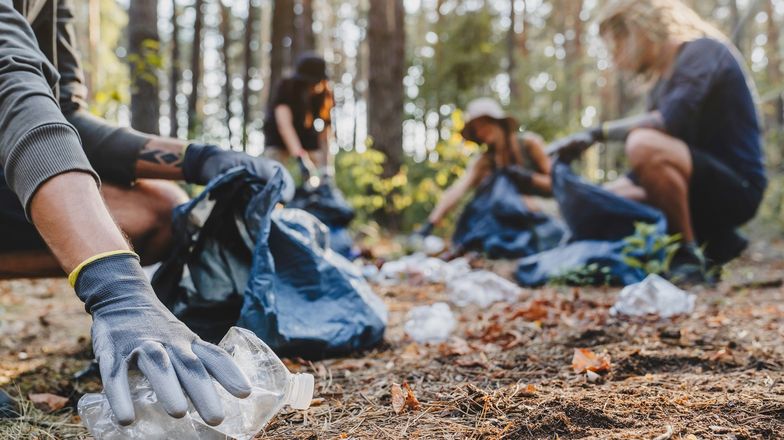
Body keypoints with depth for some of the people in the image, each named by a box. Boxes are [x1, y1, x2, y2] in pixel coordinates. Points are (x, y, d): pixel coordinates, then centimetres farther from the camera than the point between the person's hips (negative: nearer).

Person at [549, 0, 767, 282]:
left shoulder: (701, 52, -8)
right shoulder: (662, 81, 16)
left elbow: (671, 121, -27)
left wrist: (598, 133, -21)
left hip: (737, 189, -9)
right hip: (704, 187, 9)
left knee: (643, 145, -31)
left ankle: (689, 255, -17)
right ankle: (713, 240, 6)